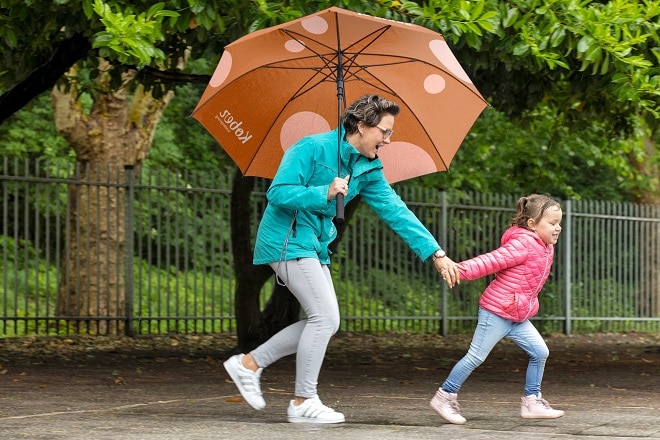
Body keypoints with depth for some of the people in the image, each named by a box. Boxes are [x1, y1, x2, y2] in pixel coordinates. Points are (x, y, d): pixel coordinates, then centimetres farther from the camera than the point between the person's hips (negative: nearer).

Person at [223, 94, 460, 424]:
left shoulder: (368, 170, 6)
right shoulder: (313, 148, -16)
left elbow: (396, 211, 3)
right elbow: (277, 193, -20)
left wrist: (435, 253, -3)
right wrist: (324, 193, -30)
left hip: (315, 246, 9)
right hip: (287, 239, -9)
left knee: (326, 322, 8)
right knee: (325, 316, -13)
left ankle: (249, 363, 15)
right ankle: (303, 402, -4)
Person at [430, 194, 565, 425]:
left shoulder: (546, 249, 11)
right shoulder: (522, 244, -18)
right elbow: (492, 260, -27)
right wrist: (462, 269, -38)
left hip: (518, 316, 9)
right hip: (496, 311, -9)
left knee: (540, 352, 3)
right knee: (476, 356, -2)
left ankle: (532, 401, 12)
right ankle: (445, 396, 10)